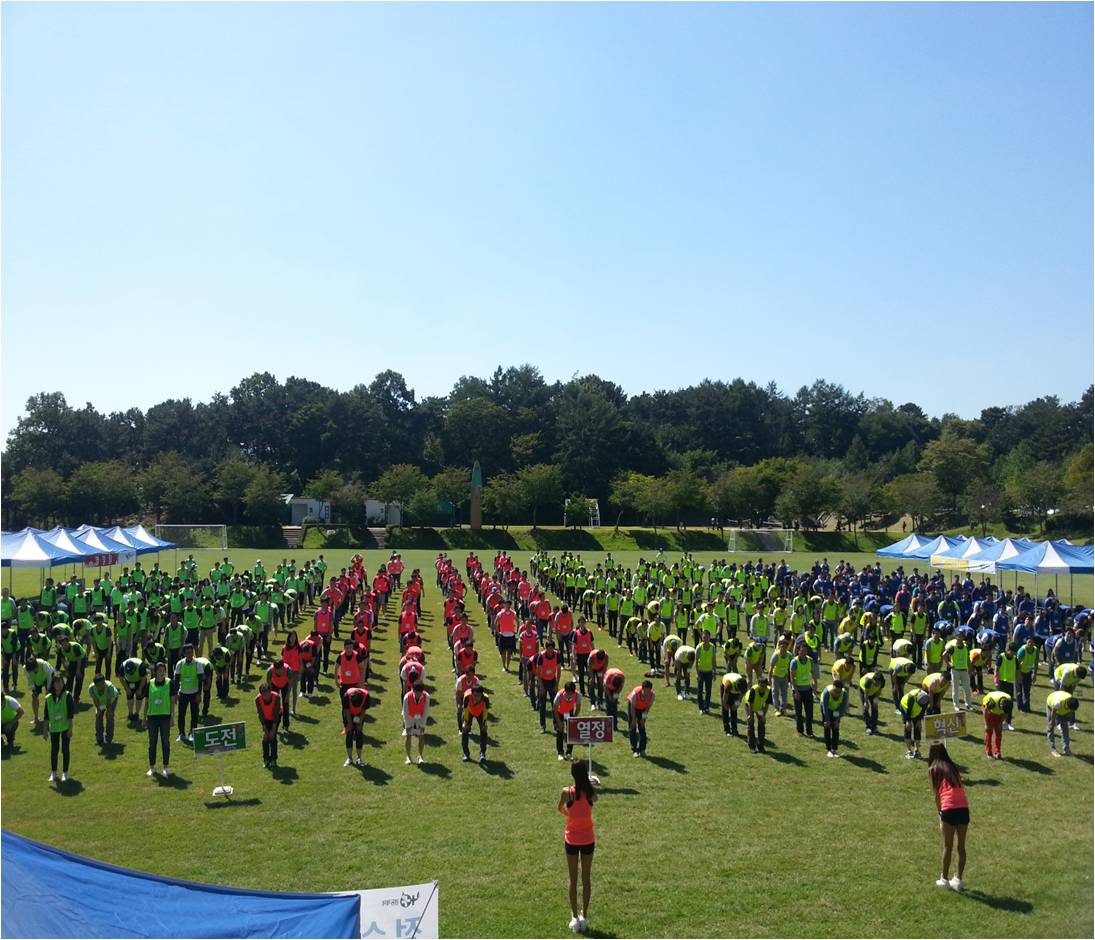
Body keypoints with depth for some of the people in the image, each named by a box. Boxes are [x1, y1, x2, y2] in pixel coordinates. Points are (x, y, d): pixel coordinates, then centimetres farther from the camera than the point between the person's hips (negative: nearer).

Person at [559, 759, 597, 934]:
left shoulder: (567, 792, -18)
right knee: (586, 879, 15)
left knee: (573, 880, 13)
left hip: (572, 840, -1)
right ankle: (584, 916, 22)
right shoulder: (591, 792, -14)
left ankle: (575, 917, 18)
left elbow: (560, 809, 4)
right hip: (588, 839, 1)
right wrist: (588, 782, 6)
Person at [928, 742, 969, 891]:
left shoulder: (933, 769, 9)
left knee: (948, 847, 9)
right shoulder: (953, 767, 20)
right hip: (964, 808, 4)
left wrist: (940, 813, 15)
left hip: (949, 809, -4)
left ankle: (944, 879, 19)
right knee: (961, 846, 14)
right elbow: (959, 787, 13)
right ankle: (958, 879, 21)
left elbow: (936, 795, 5)